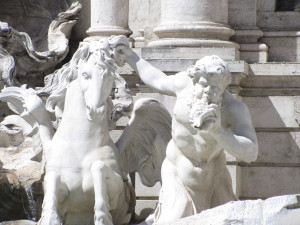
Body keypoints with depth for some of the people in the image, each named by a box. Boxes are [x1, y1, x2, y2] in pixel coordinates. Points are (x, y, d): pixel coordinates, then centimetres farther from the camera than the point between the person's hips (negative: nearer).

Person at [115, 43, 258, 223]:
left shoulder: (235, 108, -24)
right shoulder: (186, 83, -14)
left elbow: (251, 153, -33)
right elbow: (159, 82, 9)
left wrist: (217, 131, -46)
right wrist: (132, 57, 20)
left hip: (211, 178, -1)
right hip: (177, 173, 1)